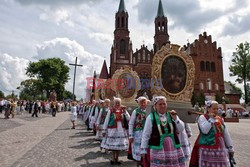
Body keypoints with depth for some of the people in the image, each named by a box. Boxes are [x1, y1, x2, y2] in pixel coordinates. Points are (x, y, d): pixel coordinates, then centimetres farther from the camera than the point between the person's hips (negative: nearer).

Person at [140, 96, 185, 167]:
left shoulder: (171, 115, 3)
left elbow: (181, 129, 3)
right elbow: (145, 134, -6)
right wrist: (143, 149, -3)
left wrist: (175, 118, -10)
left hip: (173, 147, 4)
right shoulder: (151, 117, -9)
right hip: (158, 149, -4)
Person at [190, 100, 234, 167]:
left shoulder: (220, 119, 12)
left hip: (220, 149, 5)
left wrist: (230, 147, 16)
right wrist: (211, 119, -13)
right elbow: (205, 130, -20)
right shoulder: (202, 117, -4)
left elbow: (226, 134, 17)